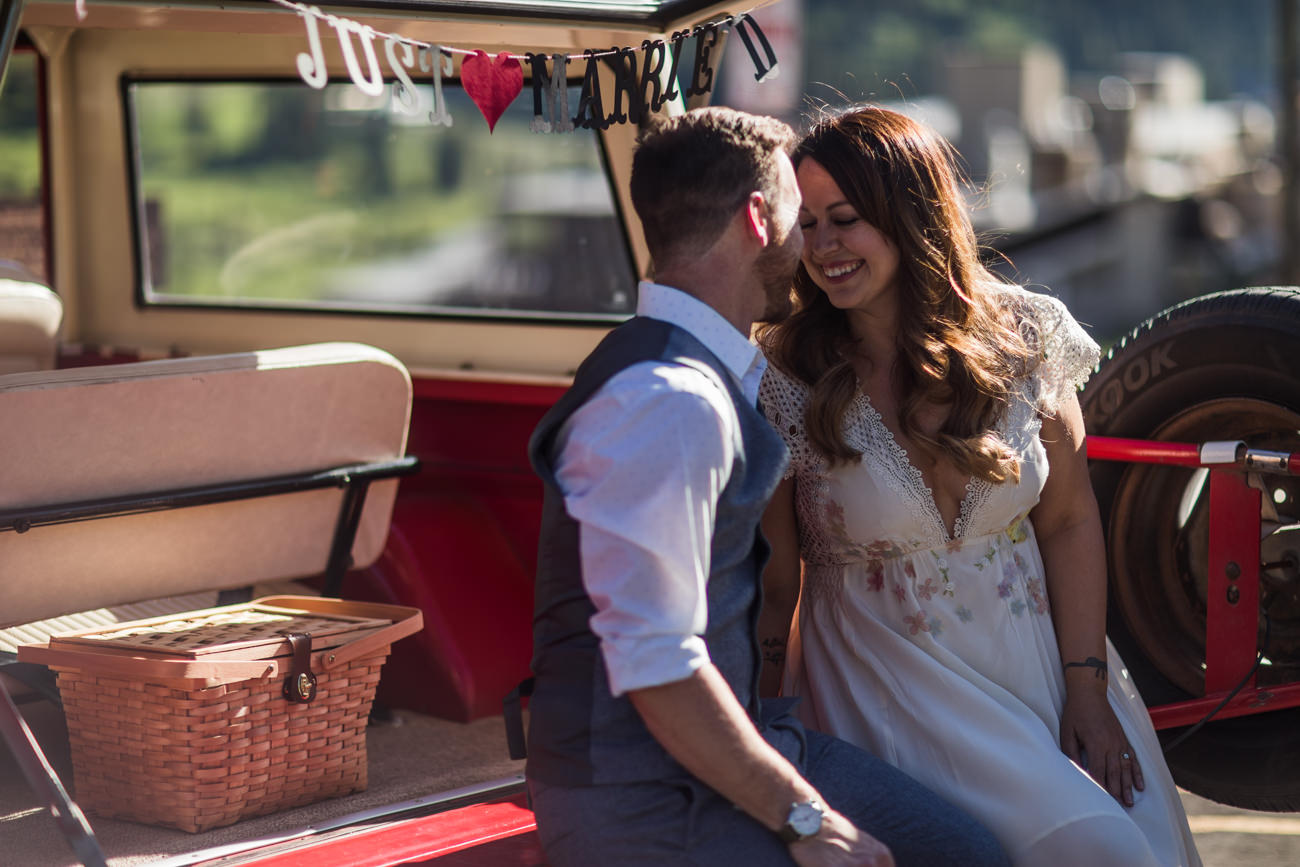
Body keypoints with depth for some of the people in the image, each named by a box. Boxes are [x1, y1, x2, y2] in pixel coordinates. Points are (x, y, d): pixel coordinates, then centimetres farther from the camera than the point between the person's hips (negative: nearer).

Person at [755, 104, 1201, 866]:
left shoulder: (1023, 337, -2)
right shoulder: (783, 384, -10)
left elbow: (1070, 523, 1)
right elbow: (774, 584, -5)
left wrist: (1087, 693, -4)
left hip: (1037, 656, 3)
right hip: (893, 684, -3)